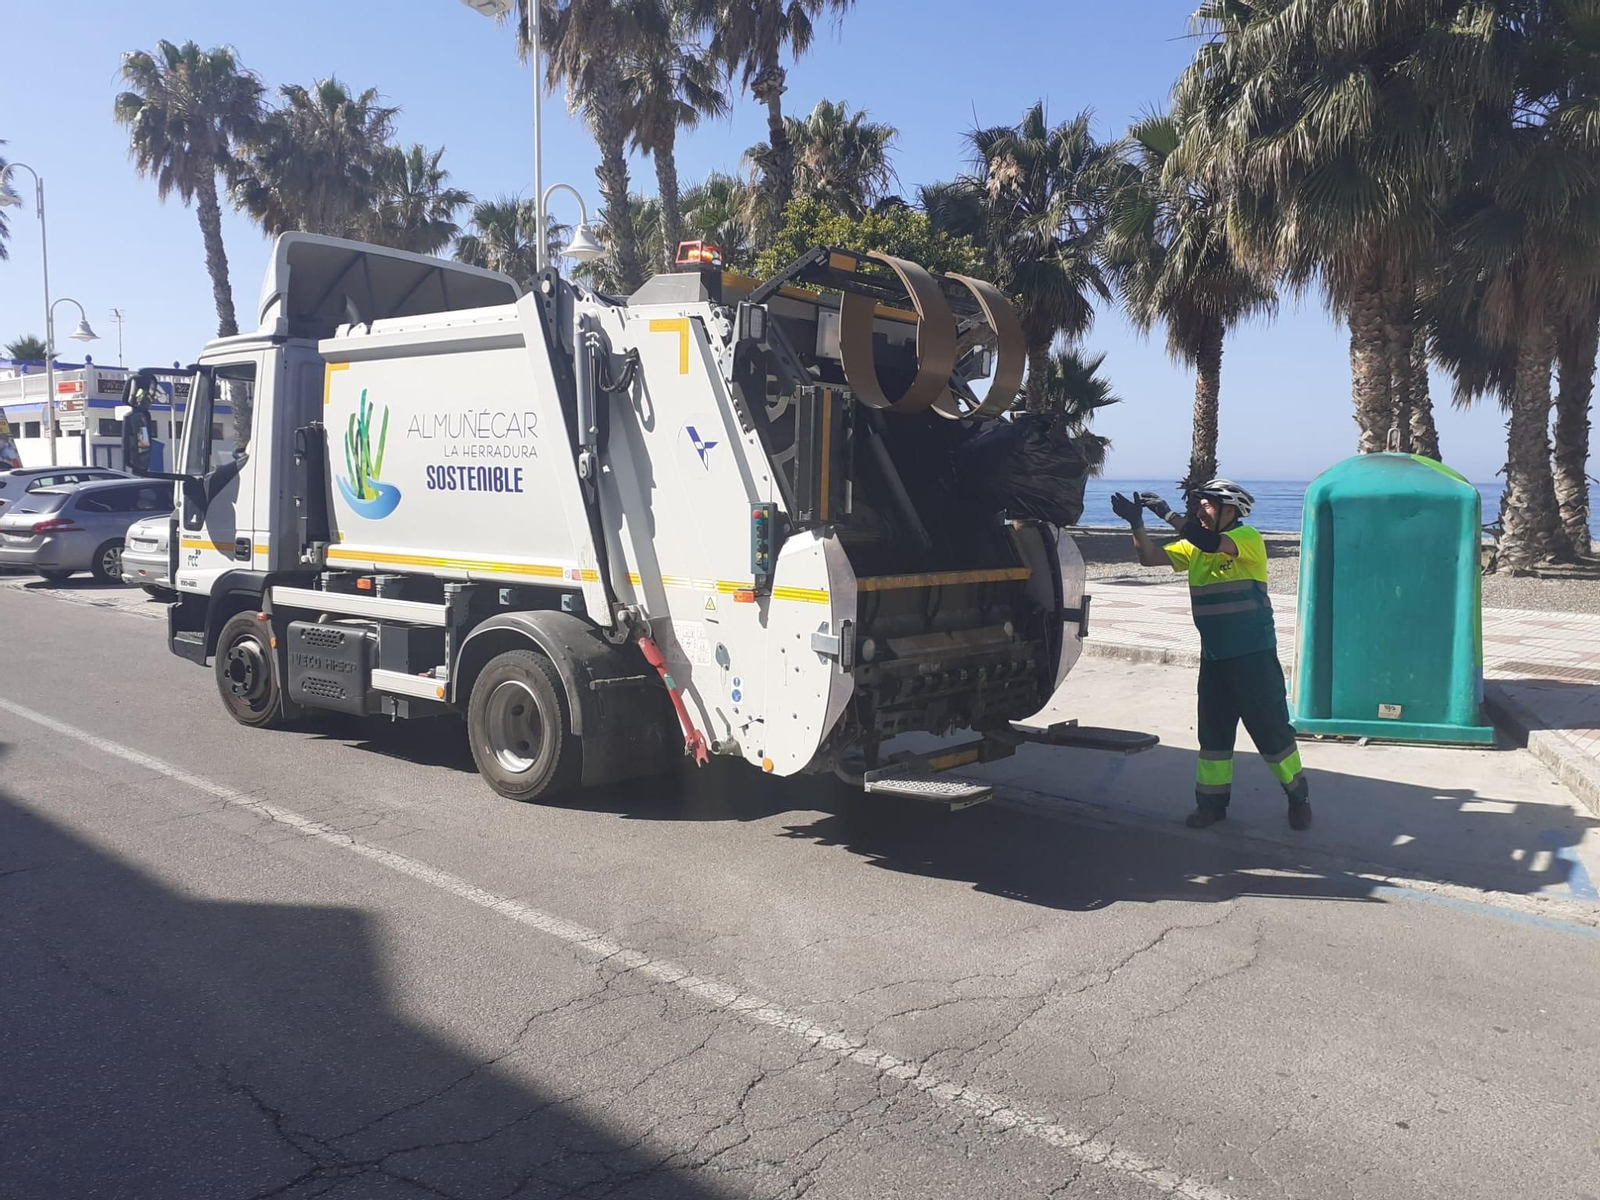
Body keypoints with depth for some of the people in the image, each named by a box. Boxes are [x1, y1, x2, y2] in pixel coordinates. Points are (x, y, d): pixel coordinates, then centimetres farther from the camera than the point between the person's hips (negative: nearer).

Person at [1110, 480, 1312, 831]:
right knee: (1213, 731, 11)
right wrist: (1137, 523, -16)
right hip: (1213, 657, 6)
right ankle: (1212, 800, 21)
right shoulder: (1193, 547, 9)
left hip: (1254, 656, -6)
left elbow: (1210, 543, -30)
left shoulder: (1248, 538, -11)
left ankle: (1298, 796, 19)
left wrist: (1167, 514, -28)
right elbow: (1150, 557, 0)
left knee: (1271, 727, 2)